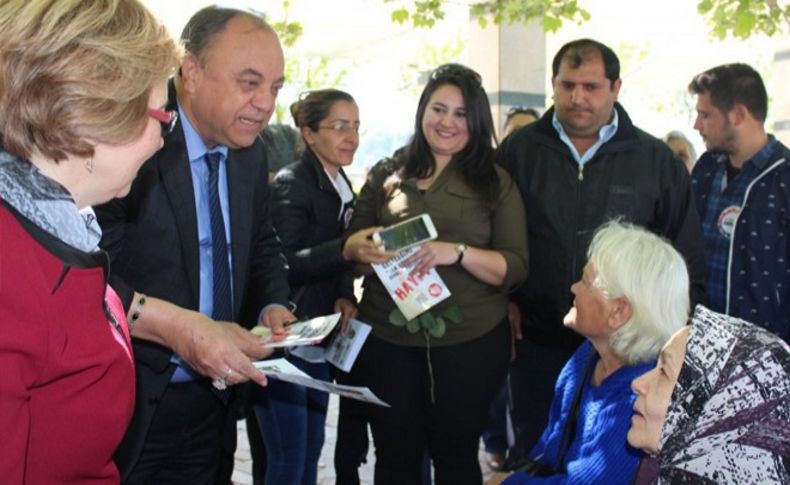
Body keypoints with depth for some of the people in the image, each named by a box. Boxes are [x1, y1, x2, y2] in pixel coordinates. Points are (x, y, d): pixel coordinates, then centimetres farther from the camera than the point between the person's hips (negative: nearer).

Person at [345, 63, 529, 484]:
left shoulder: (495, 183, 2)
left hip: (470, 342, -1)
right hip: (386, 339, 2)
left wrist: (458, 252, -22)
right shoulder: (386, 175, 7)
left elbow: (516, 267, -5)